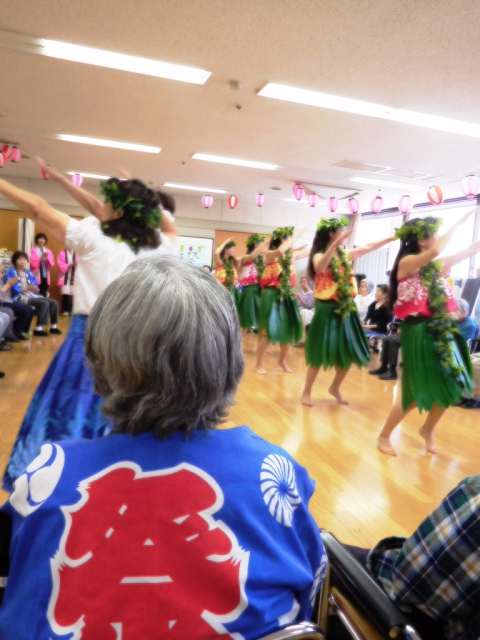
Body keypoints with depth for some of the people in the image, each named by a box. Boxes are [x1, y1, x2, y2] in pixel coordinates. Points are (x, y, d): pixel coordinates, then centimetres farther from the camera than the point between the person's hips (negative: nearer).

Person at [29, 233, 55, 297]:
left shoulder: (48, 251, 16)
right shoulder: (33, 250, 3)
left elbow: (51, 264, 6)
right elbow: (33, 263, -9)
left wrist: (47, 258, -11)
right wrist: (41, 257, -18)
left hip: (45, 276, 4)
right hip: (37, 277, -4)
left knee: (45, 295, 3)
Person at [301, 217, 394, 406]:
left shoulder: (345, 254, 8)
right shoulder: (319, 255, -10)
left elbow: (368, 247, 19)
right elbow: (319, 268, -34)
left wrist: (393, 238, 17)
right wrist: (335, 244, -41)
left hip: (346, 309, 7)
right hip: (327, 310, -7)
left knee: (349, 354, 11)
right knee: (320, 355, -2)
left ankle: (335, 388, 31)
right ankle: (306, 392, 14)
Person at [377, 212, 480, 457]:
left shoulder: (433, 265, 10)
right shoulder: (407, 262, -11)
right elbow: (436, 251, -29)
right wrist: (459, 222, -20)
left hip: (440, 330, 8)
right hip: (419, 333, -8)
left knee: (450, 386, 12)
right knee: (416, 392, -1)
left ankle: (427, 430, 36)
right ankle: (383, 437, 18)